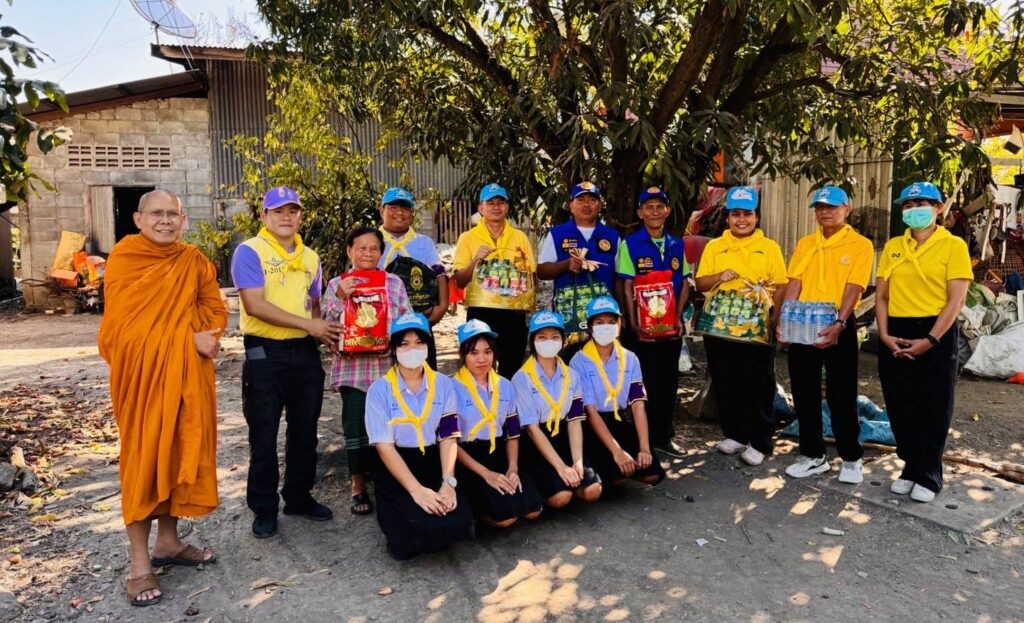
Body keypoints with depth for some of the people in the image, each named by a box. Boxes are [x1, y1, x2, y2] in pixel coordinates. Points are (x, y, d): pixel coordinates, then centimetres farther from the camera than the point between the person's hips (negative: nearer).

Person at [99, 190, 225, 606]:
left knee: (180, 453, 10)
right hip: (142, 372, -4)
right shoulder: (124, 258, -5)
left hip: (188, 371, 5)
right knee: (143, 458, 1)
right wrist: (188, 337, -17)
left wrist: (205, 337, -13)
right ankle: (139, 563, 9)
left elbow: (214, 307, 8)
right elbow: (125, 325, -13)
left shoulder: (193, 261, 9)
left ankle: (168, 543, 24)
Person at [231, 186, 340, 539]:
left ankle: (299, 496, 30)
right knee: (264, 434, 5)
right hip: (265, 354, -5)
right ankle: (264, 508, 20)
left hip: (305, 352, 6)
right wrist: (307, 324, -19)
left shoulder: (310, 257, 12)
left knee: (305, 430, 13)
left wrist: (323, 332, 0)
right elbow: (255, 305, -18)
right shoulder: (249, 252, -7)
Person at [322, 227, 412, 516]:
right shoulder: (337, 284, 5)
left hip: (389, 366, 2)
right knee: (356, 425, 0)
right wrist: (340, 297, -16)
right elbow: (326, 324, -3)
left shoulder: (394, 282, 9)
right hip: (353, 367, -1)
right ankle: (358, 487, 16)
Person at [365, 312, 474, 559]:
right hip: (395, 469, -3)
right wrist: (416, 489, -24)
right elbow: (384, 446, -13)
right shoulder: (380, 389, -7)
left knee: (457, 522, -20)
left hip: (434, 463, 3)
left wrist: (448, 481, -19)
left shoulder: (443, 384, 2)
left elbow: (448, 437, -3)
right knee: (425, 525, -26)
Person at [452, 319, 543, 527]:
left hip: (499, 455, 5)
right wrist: (486, 473, -16)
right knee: (505, 516, -22)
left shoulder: (505, 386, 8)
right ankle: (471, 507, 8)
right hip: (468, 460, -5)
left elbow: (512, 434, 11)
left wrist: (513, 468, -6)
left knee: (533, 509, -12)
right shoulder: (453, 388, -10)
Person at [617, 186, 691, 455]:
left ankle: (664, 434, 25)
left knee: (668, 379, 11)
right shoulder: (630, 244, -5)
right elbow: (627, 287, -8)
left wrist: (678, 318, -2)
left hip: (671, 324, 4)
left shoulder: (677, 245, 7)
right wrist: (634, 324, -14)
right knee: (645, 380, 3)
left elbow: (684, 284, 9)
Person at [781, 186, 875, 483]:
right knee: (804, 393, 9)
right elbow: (794, 283, 3)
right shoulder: (804, 244, 11)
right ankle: (813, 455, 22)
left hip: (838, 326, -4)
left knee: (841, 395, 1)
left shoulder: (860, 245, -2)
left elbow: (853, 288, -12)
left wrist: (839, 323, -26)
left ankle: (851, 458, 18)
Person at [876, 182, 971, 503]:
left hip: (935, 333, -4)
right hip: (896, 335, 4)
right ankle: (911, 468, 25)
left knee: (933, 410, 4)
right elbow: (881, 296, 8)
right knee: (900, 408, 9)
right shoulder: (892, 247, 9)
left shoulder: (953, 245, -3)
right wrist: (883, 334, -6)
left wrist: (929, 340, -17)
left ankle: (929, 476, 19)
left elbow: (956, 299, -9)